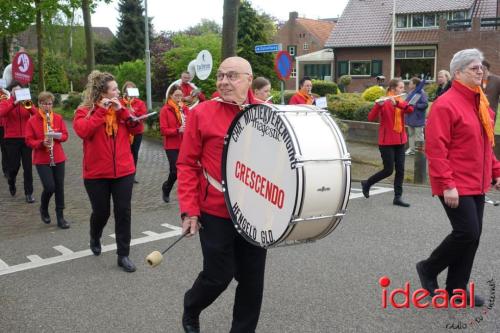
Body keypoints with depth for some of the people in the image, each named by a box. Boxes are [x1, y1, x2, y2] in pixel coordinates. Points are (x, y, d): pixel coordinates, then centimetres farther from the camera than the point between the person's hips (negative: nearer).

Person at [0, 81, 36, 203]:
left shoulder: (26, 103, 9)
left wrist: (29, 105, -22)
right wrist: (14, 103, -25)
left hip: (26, 138, 1)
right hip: (12, 139, -1)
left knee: (28, 167, 0)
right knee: (14, 165, 3)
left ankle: (29, 193, 7)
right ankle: (11, 182, 35)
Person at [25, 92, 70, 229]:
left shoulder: (58, 118, 2)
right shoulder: (32, 121, -5)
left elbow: (65, 135, 4)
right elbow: (29, 141, -6)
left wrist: (58, 136, -17)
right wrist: (42, 143, -22)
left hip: (58, 158, 3)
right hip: (41, 160, -3)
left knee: (59, 187, 4)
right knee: (49, 187, -11)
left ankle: (60, 217, 14)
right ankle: (43, 209, 20)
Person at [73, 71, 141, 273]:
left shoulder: (121, 108, 6)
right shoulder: (84, 111, -5)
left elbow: (136, 129, -3)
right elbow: (83, 131, -24)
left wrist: (121, 110, -12)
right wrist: (101, 111, -21)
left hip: (124, 171, 3)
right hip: (97, 174, -2)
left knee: (123, 212, 0)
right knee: (101, 212, 10)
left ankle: (123, 255, 10)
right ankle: (95, 239, 43)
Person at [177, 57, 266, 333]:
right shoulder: (201, 113, -6)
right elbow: (187, 164, -4)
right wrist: (189, 209, -10)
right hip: (216, 210, -3)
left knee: (252, 277, 12)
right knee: (218, 275, 6)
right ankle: (190, 311, 38)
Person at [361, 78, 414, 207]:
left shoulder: (401, 102, 9)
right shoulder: (384, 102, -8)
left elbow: (410, 109, -13)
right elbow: (370, 118, -19)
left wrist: (396, 103, -28)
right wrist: (378, 105, -35)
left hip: (400, 141, 6)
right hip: (386, 142, -6)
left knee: (400, 169, 3)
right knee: (388, 170, -3)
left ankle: (397, 197, 10)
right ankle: (367, 183, 18)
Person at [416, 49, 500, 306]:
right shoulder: (446, 105, -15)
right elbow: (435, 149, -19)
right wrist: (447, 185, -22)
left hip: (477, 183, 9)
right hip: (456, 185, -9)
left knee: (473, 235, 11)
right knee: (467, 232, -10)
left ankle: (457, 287, 24)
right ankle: (428, 268, 13)